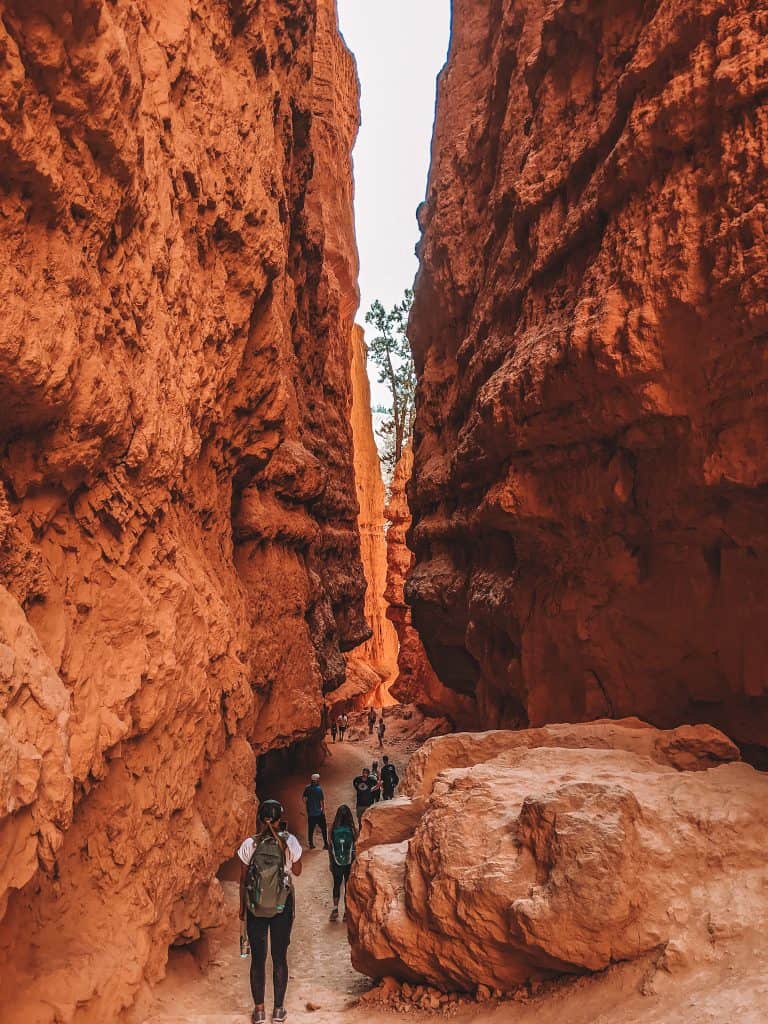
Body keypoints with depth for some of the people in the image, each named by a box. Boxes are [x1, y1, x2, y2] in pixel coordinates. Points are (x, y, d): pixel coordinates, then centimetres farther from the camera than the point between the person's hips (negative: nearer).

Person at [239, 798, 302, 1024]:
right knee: (280, 957, 12)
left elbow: (243, 879, -2)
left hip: (255, 906, 0)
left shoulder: (249, 844, -10)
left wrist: (242, 907, 12)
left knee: (258, 958, 12)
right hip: (283, 906, 0)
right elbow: (297, 871, 4)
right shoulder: (290, 842, -11)